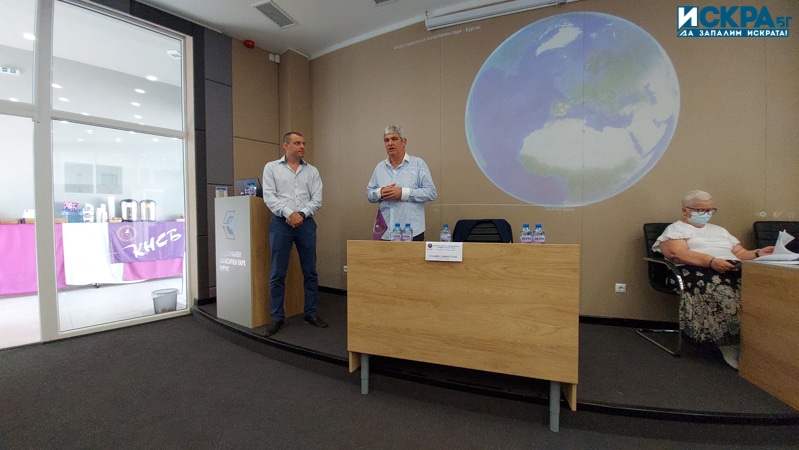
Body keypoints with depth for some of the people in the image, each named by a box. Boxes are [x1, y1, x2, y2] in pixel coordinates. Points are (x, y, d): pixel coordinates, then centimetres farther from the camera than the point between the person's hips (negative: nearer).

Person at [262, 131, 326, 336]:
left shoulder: (312, 171, 11)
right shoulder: (271, 167, 6)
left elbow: (317, 199, 2)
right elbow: (269, 197, -4)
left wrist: (302, 214, -13)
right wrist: (289, 213, -16)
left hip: (306, 223, 2)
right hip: (281, 223, -2)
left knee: (310, 271, 6)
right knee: (278, 273, 3)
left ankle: (310, 313, 19)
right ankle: (277, 316, 17)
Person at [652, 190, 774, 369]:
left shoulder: (719, 230, 34)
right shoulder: (675, 229, 10)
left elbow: (740, 253, 26)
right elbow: (677, 253, -9)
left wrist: (757, 253, 3)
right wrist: (712, 261, -21)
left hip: (734, 270, 7)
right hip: (699, 272, -6)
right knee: (725, 294, -35)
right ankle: (729, 344, -25)